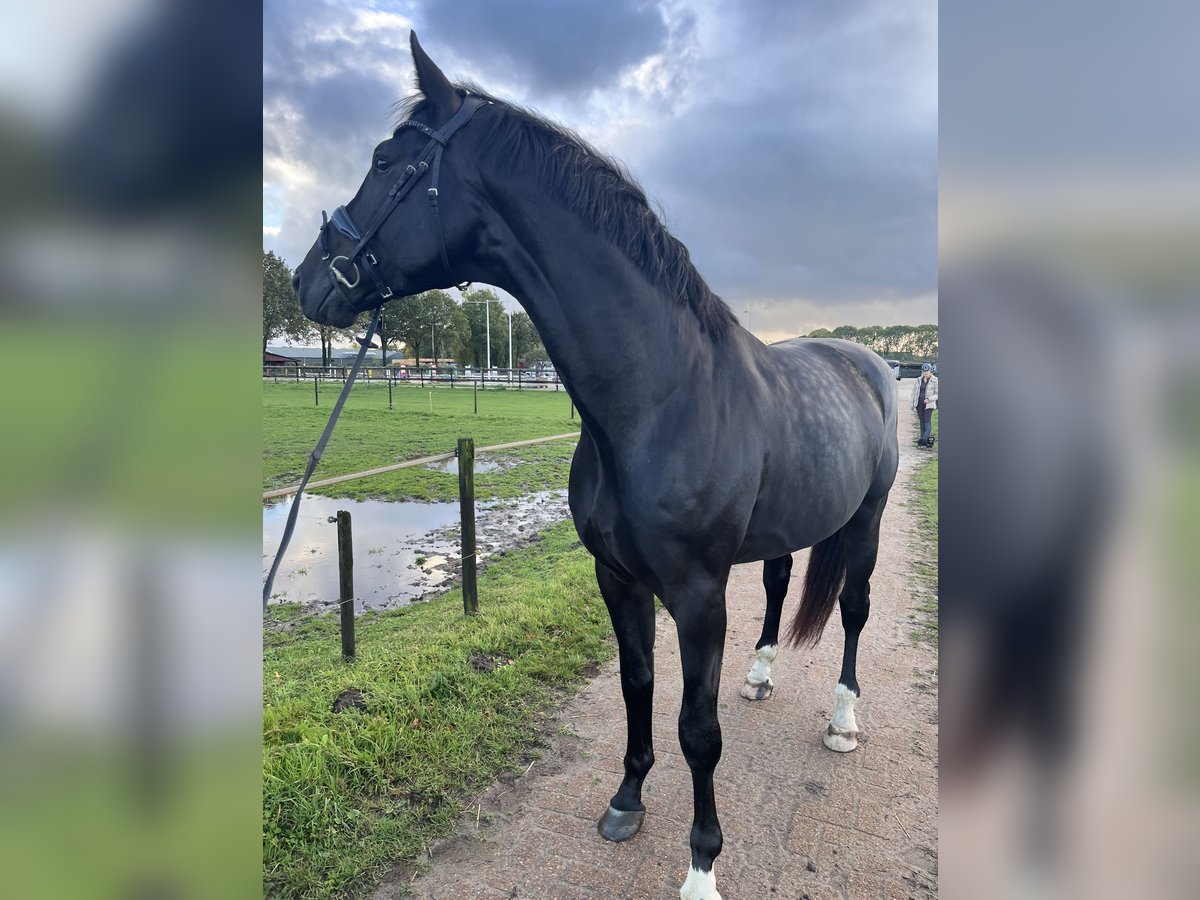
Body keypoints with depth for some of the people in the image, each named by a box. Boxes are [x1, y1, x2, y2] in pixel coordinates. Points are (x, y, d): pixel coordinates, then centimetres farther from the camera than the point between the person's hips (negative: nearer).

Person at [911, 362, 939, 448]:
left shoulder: (935, 381, -2)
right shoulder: (918, 380, 10)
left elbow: (937, 394, -3)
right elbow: (914, 392, 16)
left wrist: (929, 399, -18)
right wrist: (913, 404, 11)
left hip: (928, 404, -4)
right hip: (919, 404, 4)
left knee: (927, 421, -12)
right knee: (922, 421, 8)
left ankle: (926, 439, -14)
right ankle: (922, 439, 12)